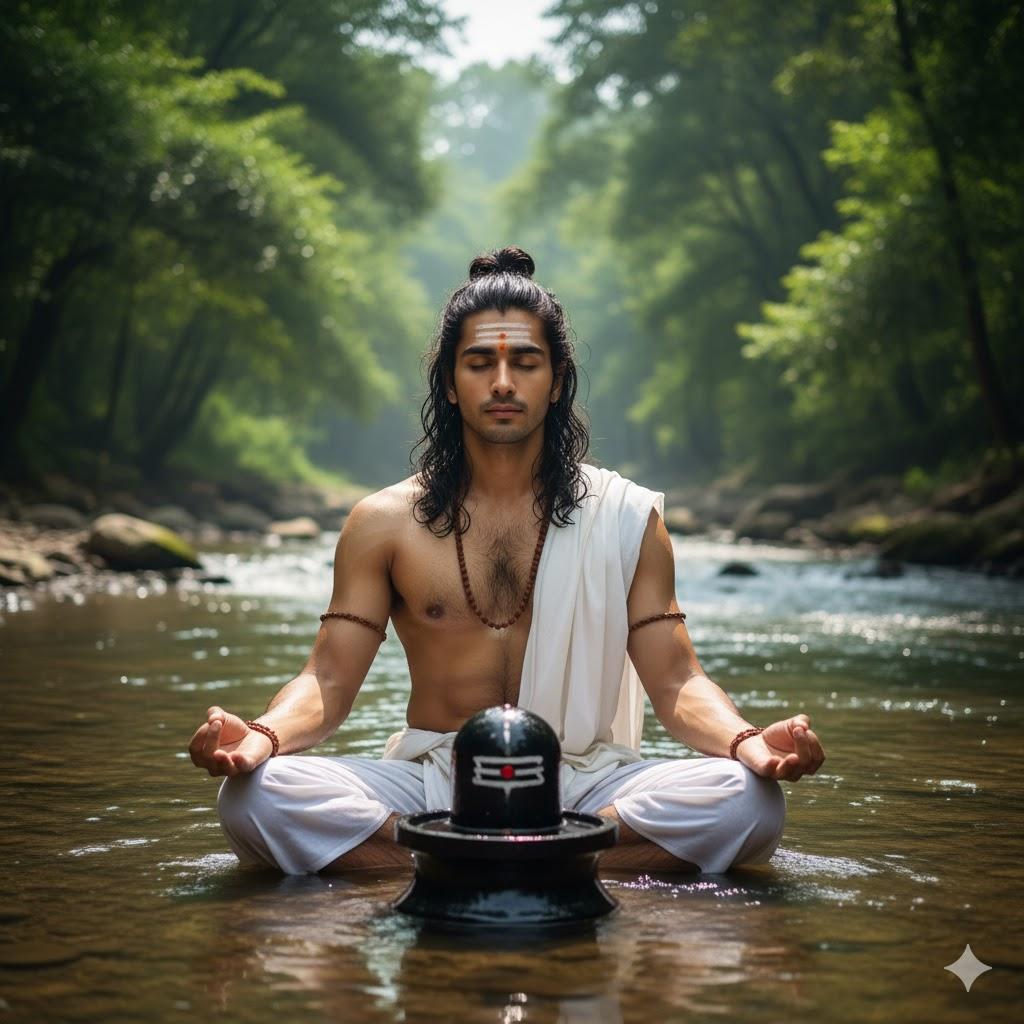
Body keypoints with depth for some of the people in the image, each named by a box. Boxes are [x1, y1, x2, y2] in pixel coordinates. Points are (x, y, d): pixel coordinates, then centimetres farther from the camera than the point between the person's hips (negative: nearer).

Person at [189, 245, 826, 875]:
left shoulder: (628, 518, 6)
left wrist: (748, 742, -19)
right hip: (431, 781, 0)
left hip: (580, 782, 0)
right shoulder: (385, 523, 6)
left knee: (748, 799, -29)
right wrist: (262, 735, -21)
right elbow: (330, 679, 2)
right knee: (256, 792, -29)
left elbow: (675, 681, 3)